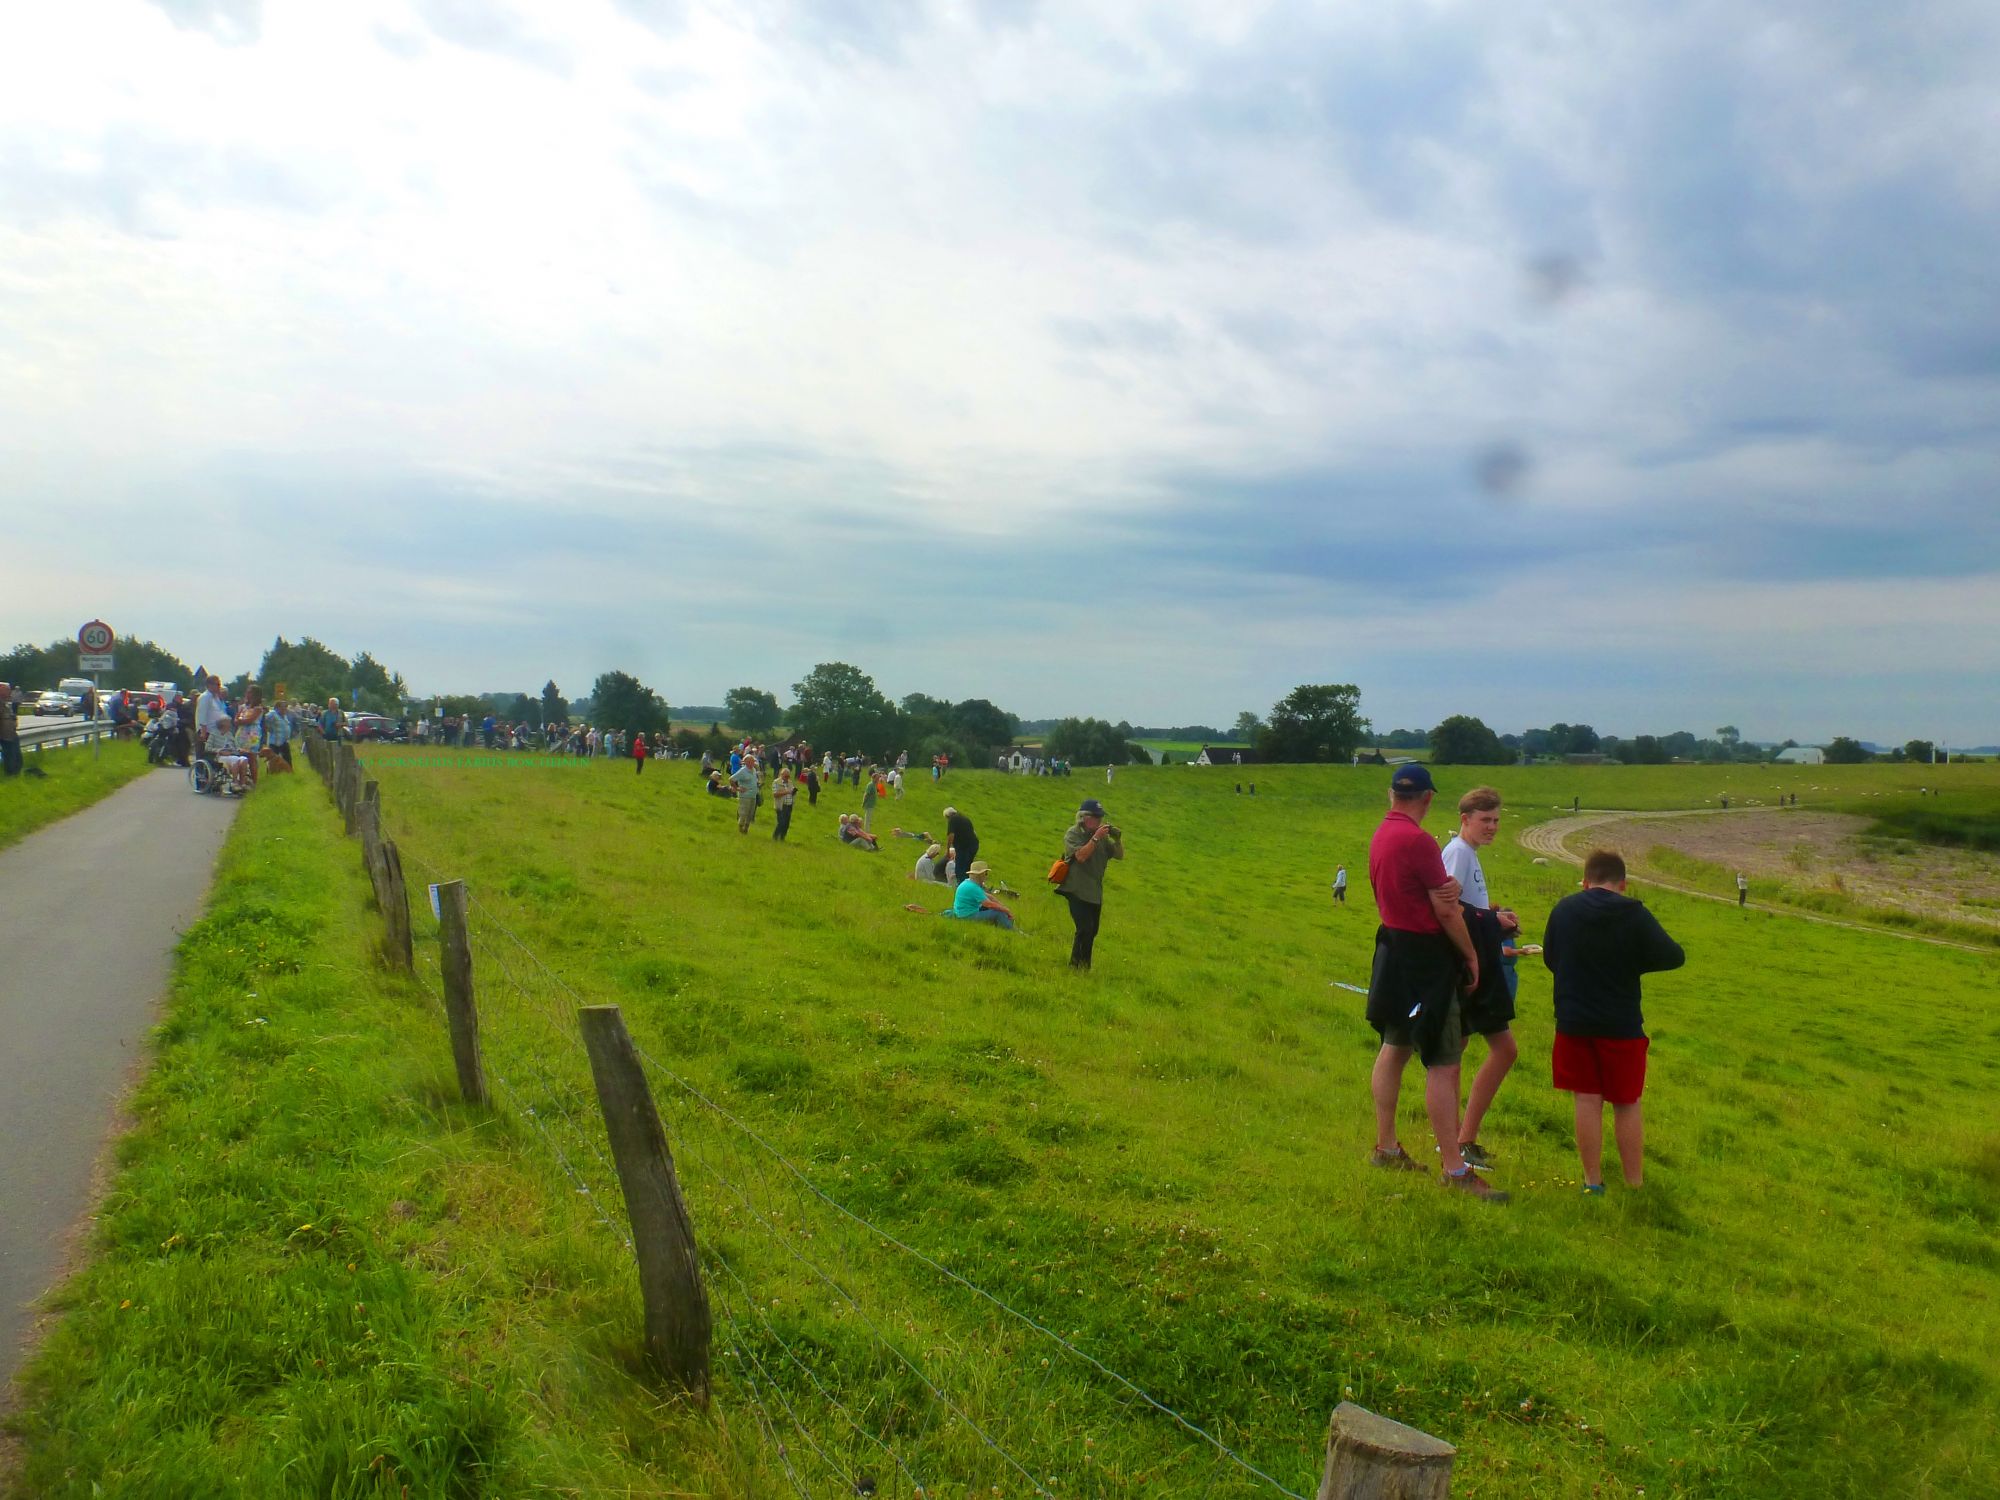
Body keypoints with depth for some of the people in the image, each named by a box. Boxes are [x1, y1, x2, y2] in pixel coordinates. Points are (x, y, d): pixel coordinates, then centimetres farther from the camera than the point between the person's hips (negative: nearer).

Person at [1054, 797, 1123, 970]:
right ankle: (1075, 965, -6)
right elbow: (1081, 856, -22)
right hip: (1077, 891, -6)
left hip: (1095, 892, 6)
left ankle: (1084, 966, 20)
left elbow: (1119, 855, 10)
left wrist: (1118, 839, -8)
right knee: (1085, 929, -16)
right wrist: (1096, 838, -25)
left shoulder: (1102, 836, 10)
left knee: (1092, 932, 9)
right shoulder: (1073, 834, -7)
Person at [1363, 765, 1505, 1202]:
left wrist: (1446, 887, -3)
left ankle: (1386, 1147, 27)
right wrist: (1471, 955, -6)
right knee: (1443, 1063, -6)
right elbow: (1445, 910, -17)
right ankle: (1454, 1170, -4)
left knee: (1395, 1047, 17)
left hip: (1394, 949, 10)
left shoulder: (1381, 835, 8)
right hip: (1425, 958, -10)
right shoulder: (1418, 841, -20)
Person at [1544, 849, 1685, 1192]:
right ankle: (1634, 1184, 19)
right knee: (1627, 1104, 12)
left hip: (1573, 1021, 2)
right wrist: (1633, 961, 7)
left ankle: (1593, 1183, 13)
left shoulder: (1563, 909, -2)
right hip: (1621, 1023, -1)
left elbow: (1549, 957, 9)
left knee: (1587, 1101, 8)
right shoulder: (1634, 915, -11)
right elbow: (1674, 957, -9)